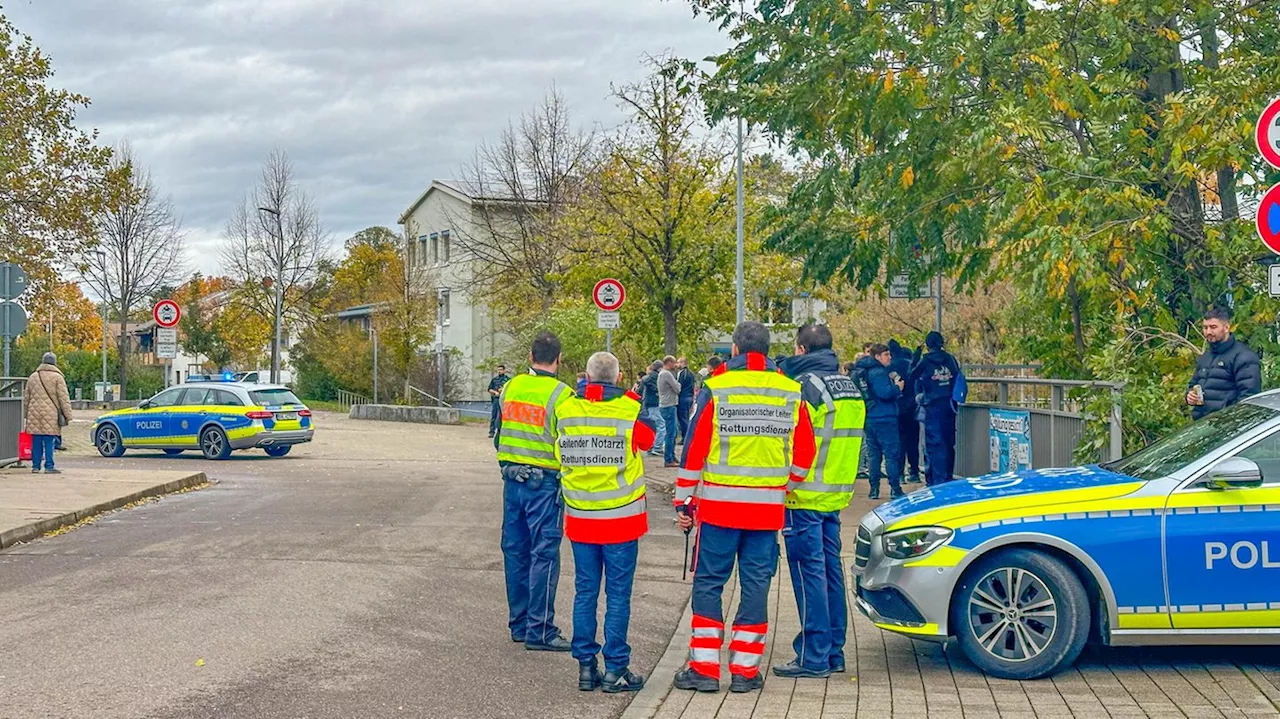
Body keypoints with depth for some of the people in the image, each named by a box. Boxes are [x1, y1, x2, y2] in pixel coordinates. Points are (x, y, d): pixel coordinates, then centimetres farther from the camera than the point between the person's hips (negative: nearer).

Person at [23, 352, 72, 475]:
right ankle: (49, 466, -3)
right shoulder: (57, 377, -2)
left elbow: (26, 398, 20)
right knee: (49, 442, -3)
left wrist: (25, 415, 26)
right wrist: (68, 416, -3)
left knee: (36, 442, 7)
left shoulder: (33, 377, 14)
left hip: (34, 414, 4)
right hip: (50, 415, -4)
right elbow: (64, 398, -5)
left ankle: (35, 466, 9)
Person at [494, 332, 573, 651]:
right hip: (544, 483, -6)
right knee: (544, 554, -2)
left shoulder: (511, 387, 5)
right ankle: (539, 630, -1)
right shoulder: (561, 395, -14)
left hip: (512, 478, 6)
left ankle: (519, 623, 21)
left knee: (516, 551, 13)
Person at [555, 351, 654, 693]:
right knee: (618, 594, 3)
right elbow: (649, 439, 9)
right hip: (621, 518, -3)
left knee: (585, 592, 10)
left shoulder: (565, 411, -3)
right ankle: (615, 669, 5)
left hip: (580, 517, 3)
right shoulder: (631, 410, -11)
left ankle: (586, 666, 13)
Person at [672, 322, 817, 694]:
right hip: (768, 507, 2)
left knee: (708, 583, 6)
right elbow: (804, 453, 7)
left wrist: (683, 501, 2)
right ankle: (745, 669, 10)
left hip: (719, 503, -2)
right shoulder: (792, 393, 4)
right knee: (756, 584, 8)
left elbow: (694, 449, -4)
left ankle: (704, 667, 5)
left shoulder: (715, 389, -5)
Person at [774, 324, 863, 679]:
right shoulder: (849, 386, 13)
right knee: (831, 569, 13)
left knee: (809, 571, -5)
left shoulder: (806, 385, -14)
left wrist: (785, 486, -9)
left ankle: (814, 656, -3)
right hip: (837, 494, 8)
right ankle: (834, 652, 19)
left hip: (805, 495, -8)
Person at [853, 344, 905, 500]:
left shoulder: (861, 371, 14)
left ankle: (874, 489, 12)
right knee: (892, 453, -4)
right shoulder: (878, 373, -15)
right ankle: (895, 489, -4)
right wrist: (897, 387, -8)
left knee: (873, 454, 11)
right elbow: (884, 393, -26)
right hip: (884, 418, -9)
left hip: (869, 419, 9)